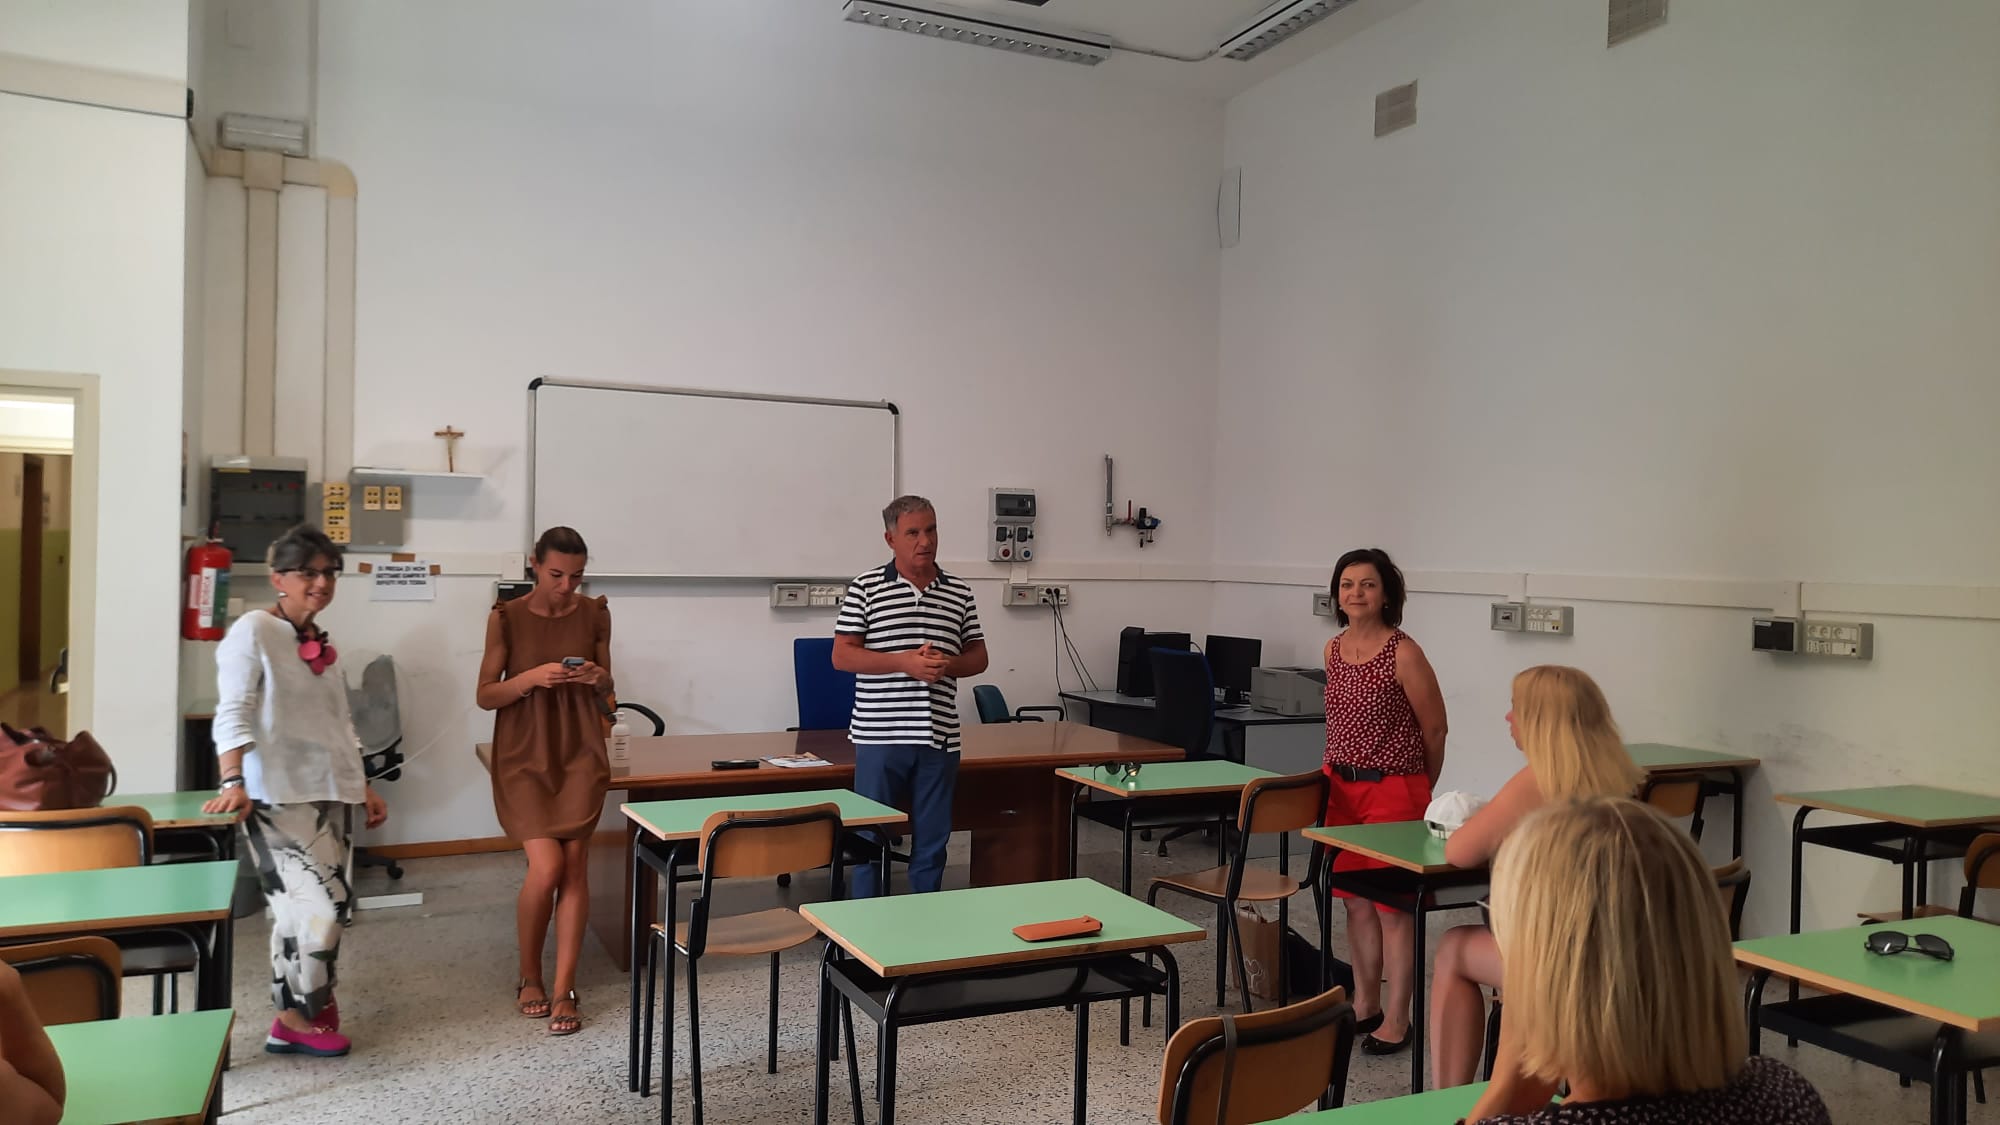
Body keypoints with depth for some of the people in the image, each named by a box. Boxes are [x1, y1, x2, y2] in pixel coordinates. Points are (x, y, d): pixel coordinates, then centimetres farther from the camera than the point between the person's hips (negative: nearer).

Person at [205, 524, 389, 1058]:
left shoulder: (321, 642, 16)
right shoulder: (254, 631, -6)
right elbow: (233, 713, -16)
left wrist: (364, 786, 19)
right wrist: (233, 781, -27)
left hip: (331, 793, 8)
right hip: (280, 797, -7)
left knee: (323, 906, 9)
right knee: (315, 906, -12)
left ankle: (310, 1005, 22)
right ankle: (298, 1016, 6)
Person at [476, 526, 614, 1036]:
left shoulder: (595, 614, 1)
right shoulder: (506, 617, -6)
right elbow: (485, 695, -4)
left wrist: (599, 681, -12)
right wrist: (531, 677, -21)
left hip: (580, 755, 2)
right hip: (524, 756, -2)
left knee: (574, 866, -3)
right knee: (546, 867, -11)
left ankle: (564, 991, 7)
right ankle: (529, 976, 14)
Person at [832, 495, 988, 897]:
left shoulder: (959, 592, 9)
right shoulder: (865, 588, -1)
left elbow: (978, 657, 14)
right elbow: (841, 656, -5)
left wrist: (950, 664, -9)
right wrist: (904, 662, -17)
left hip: (939, 736, 3)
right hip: (880, 736, -3)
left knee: (932, 842, 11)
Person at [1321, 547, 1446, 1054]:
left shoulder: (1404, 654, -14)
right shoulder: (1333, 650, 6)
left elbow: (1434, 728, -5)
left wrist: (1420, 789, 6)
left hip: (1393, 789, -6)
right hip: (1341, 786, 6)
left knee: (1391, 906, -1)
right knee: (1355, 900, 13)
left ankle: (1396, 1019, 9)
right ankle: (1365, 1005, 26)